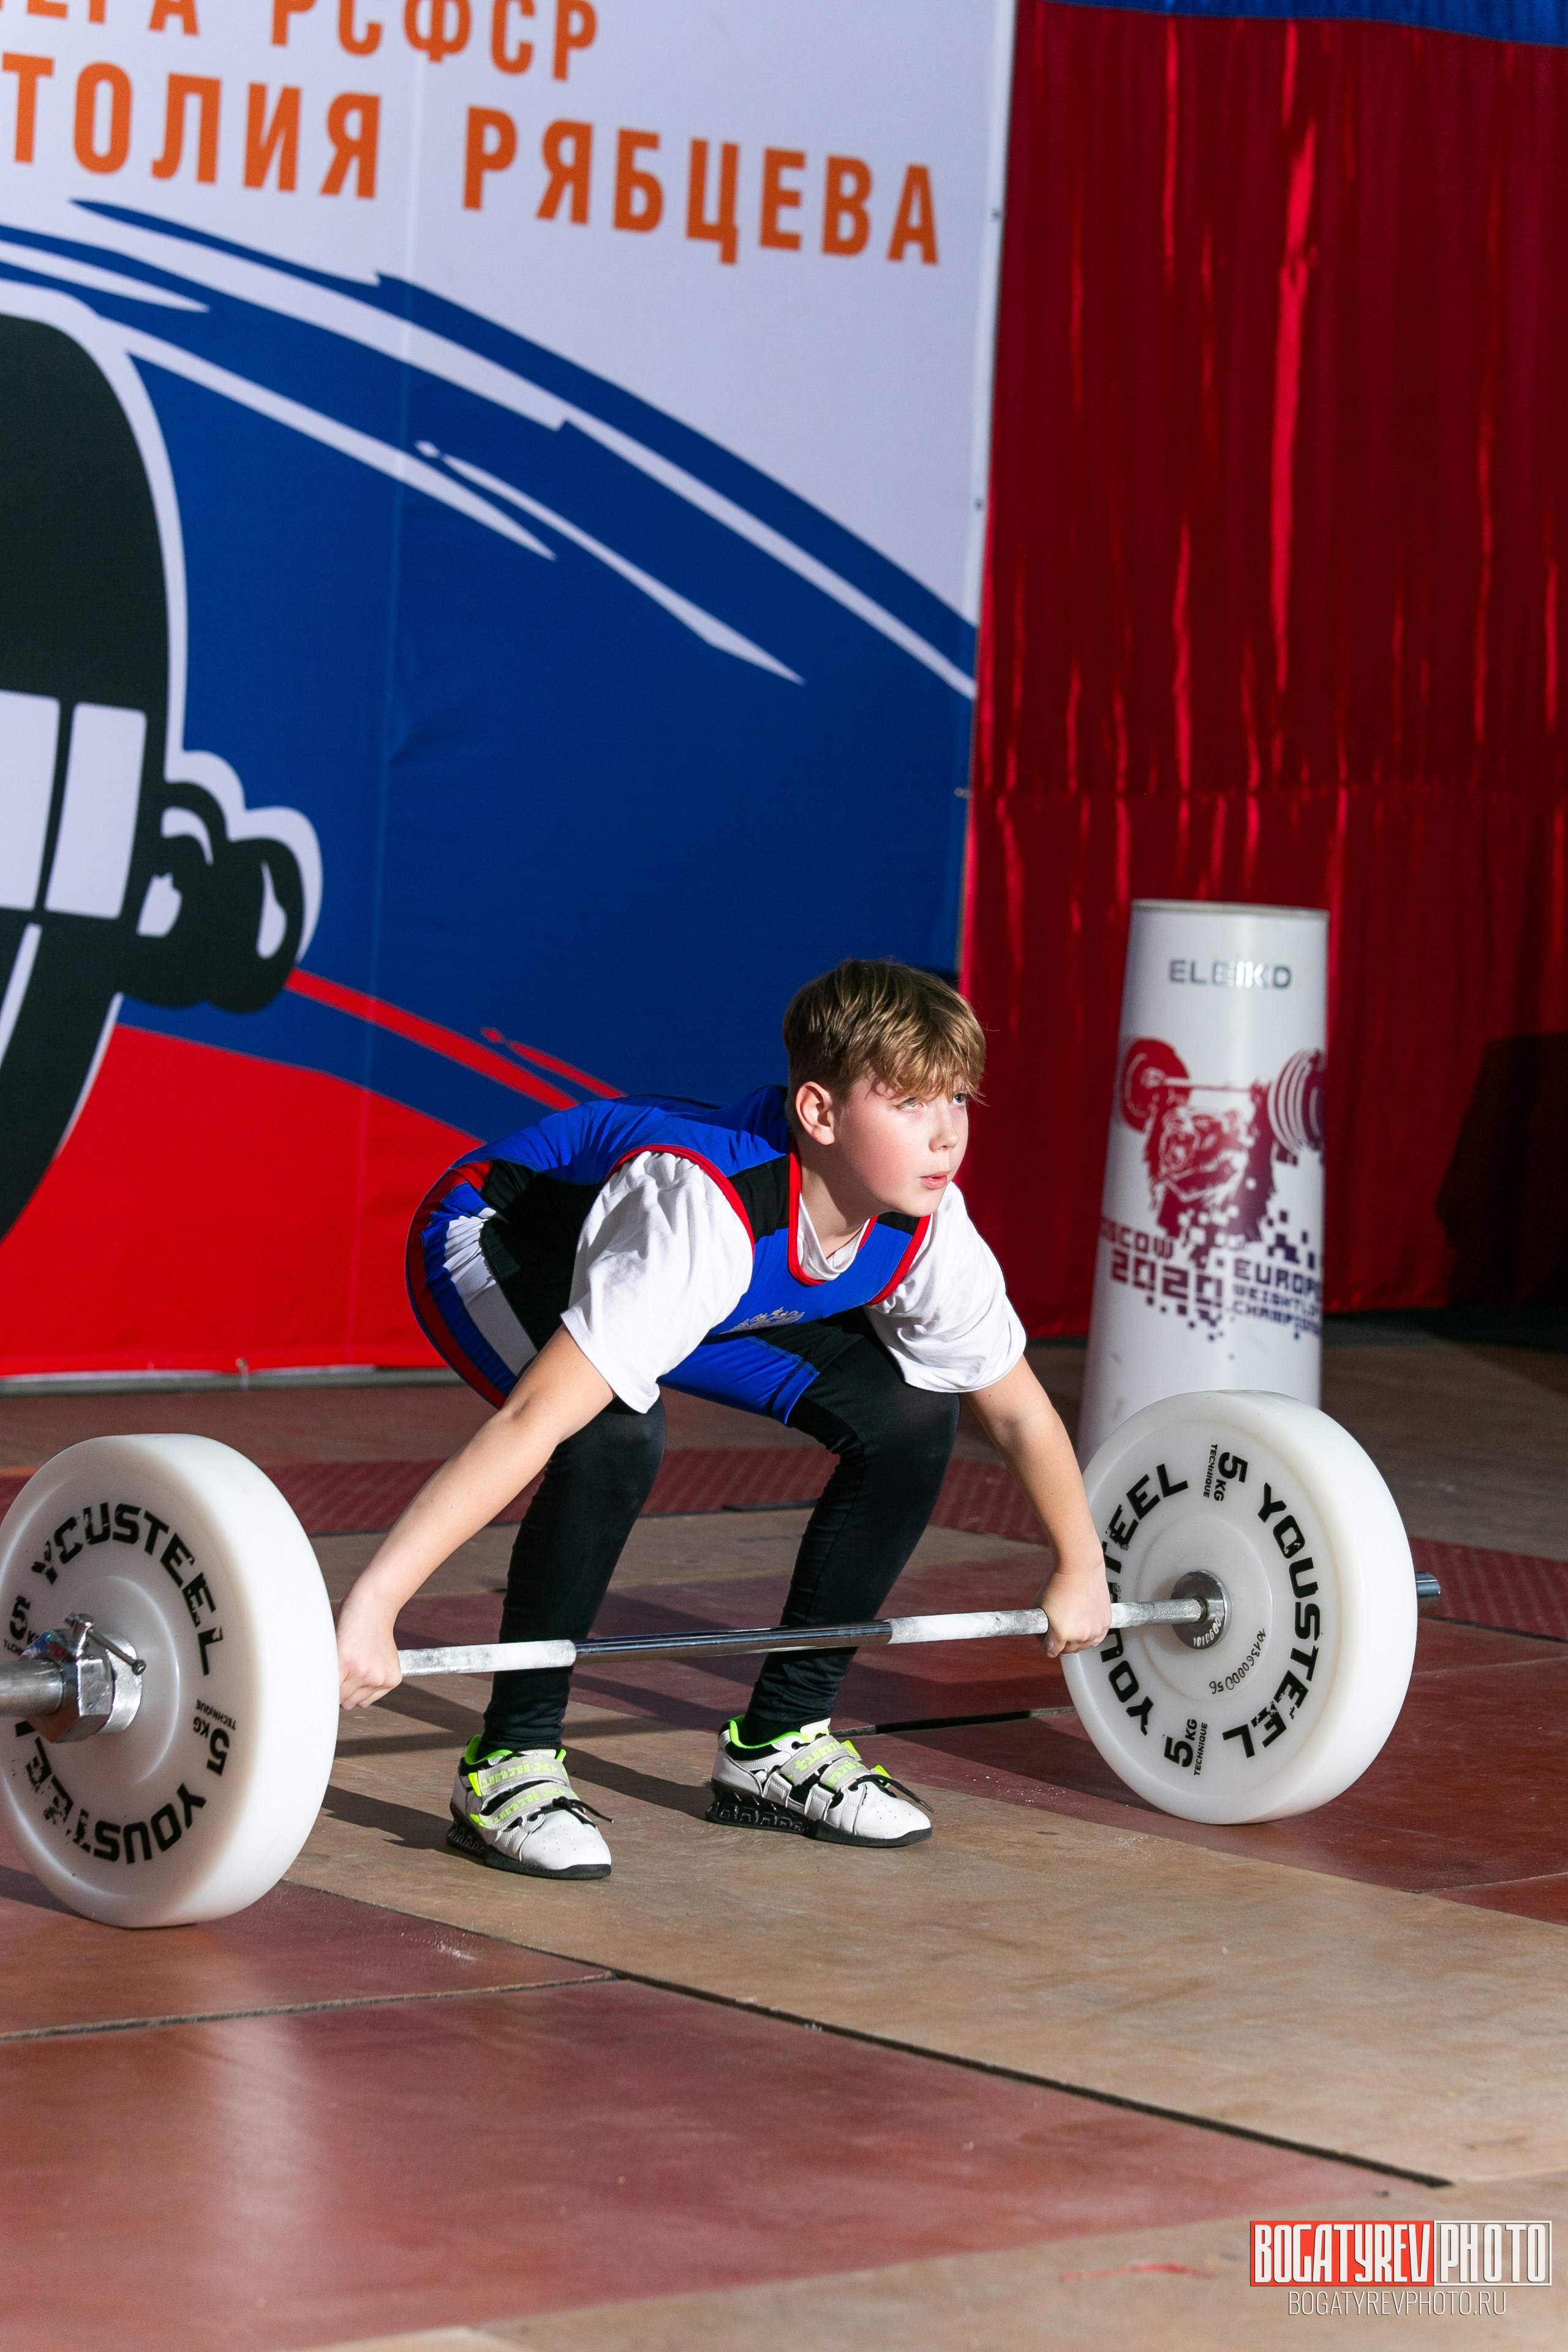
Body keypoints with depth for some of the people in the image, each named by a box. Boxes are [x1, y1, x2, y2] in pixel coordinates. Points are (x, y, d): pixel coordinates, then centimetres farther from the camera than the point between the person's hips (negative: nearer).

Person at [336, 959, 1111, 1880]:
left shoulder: (926, 1227, -23)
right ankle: (509, 1766, -20)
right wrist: (373, 1603, -56)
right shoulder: (711, 1216, -43)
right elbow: (535, 1421, -51)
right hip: (493, 1243, -7)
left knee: (909, 1418, -6)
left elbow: (1019, 1406, -3)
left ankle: (779, 1741, 8)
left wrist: (1081, 1567, 6)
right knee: (617, 1435, -36)